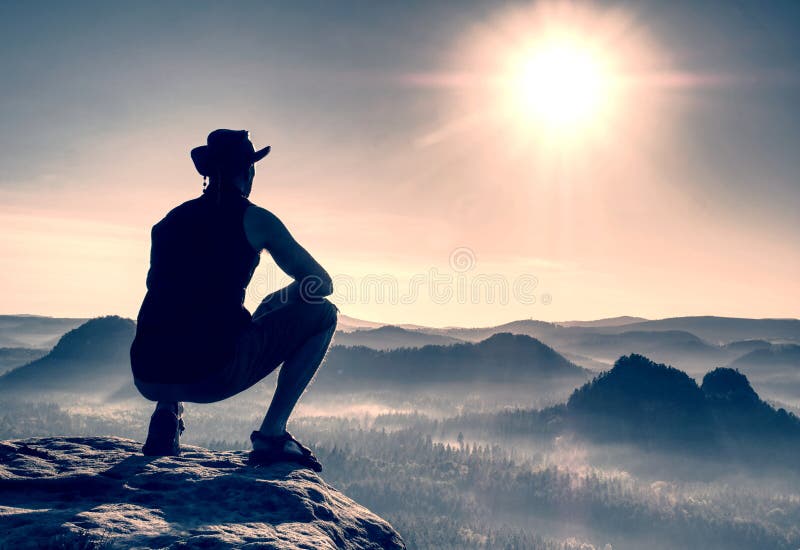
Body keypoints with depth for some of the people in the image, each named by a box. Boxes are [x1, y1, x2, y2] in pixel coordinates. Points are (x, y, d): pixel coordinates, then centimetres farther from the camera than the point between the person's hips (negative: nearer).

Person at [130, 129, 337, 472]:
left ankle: (166, 412, 17)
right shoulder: (256, 220, 3)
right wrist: (273, 303, 26)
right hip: (212, 375, -6)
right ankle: (271, 434, 4)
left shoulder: (169, 221, 16)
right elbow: (321, 283, 7)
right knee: (322, 313, 10)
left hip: (148, 379, 6)